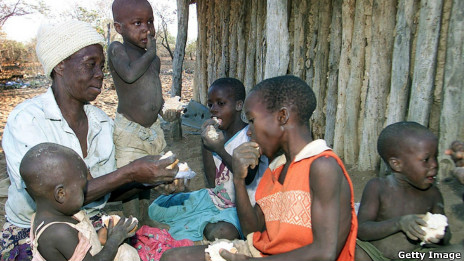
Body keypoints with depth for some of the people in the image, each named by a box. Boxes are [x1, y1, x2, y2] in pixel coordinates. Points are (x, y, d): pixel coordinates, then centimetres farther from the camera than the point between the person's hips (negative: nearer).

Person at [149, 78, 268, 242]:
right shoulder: (217, 134, 5)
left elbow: (248, 178, -22)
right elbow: (213, 183, -1)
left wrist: (220, 150, -26)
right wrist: (206, 145, -11)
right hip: (214, 199, 6)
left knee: (221, 232, -37)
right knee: (157, 208, -1)